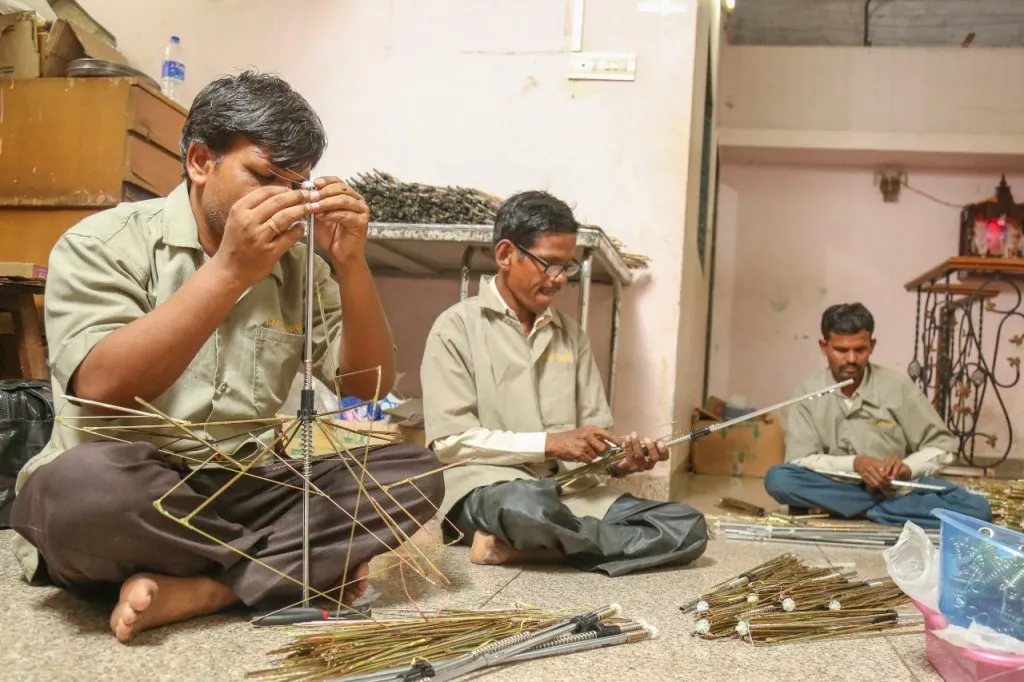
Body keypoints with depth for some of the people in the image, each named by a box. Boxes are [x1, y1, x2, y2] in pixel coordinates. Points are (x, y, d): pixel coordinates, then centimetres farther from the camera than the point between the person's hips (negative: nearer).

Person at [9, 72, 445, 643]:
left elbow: (369, 385, 4)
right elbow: (102, 392, -19)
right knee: (85, 484, -38)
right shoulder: (105, 243, -3)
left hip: (249, 492, 5)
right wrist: (229, 271, -24)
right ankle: (305, 567, -16)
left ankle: (191, 590, -23)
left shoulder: (300, 266, 10)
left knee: (416, 472, -15)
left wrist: (352, 265, -11)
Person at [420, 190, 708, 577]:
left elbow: (596, 432, 16)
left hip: (572, 491, 7)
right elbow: (450, 440, -7)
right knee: (528, 506, -43)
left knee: (688, 528, -16)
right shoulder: (457, 326, 1)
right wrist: (549, 443, -14)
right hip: (489, 489, -7)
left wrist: (621, 459, -8)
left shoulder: (571, 334, 17)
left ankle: (515, 548, -19)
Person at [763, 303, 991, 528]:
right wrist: (853, 464, -24)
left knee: (975, 509, -25)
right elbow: (798, 460, -9)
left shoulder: (897, 385, -4)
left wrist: (907, 467, -18)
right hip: (836, 489, -1)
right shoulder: (808, 392, -3)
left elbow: (942, 446, 2)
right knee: (777, 479, -30)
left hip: (896, 489, 1)